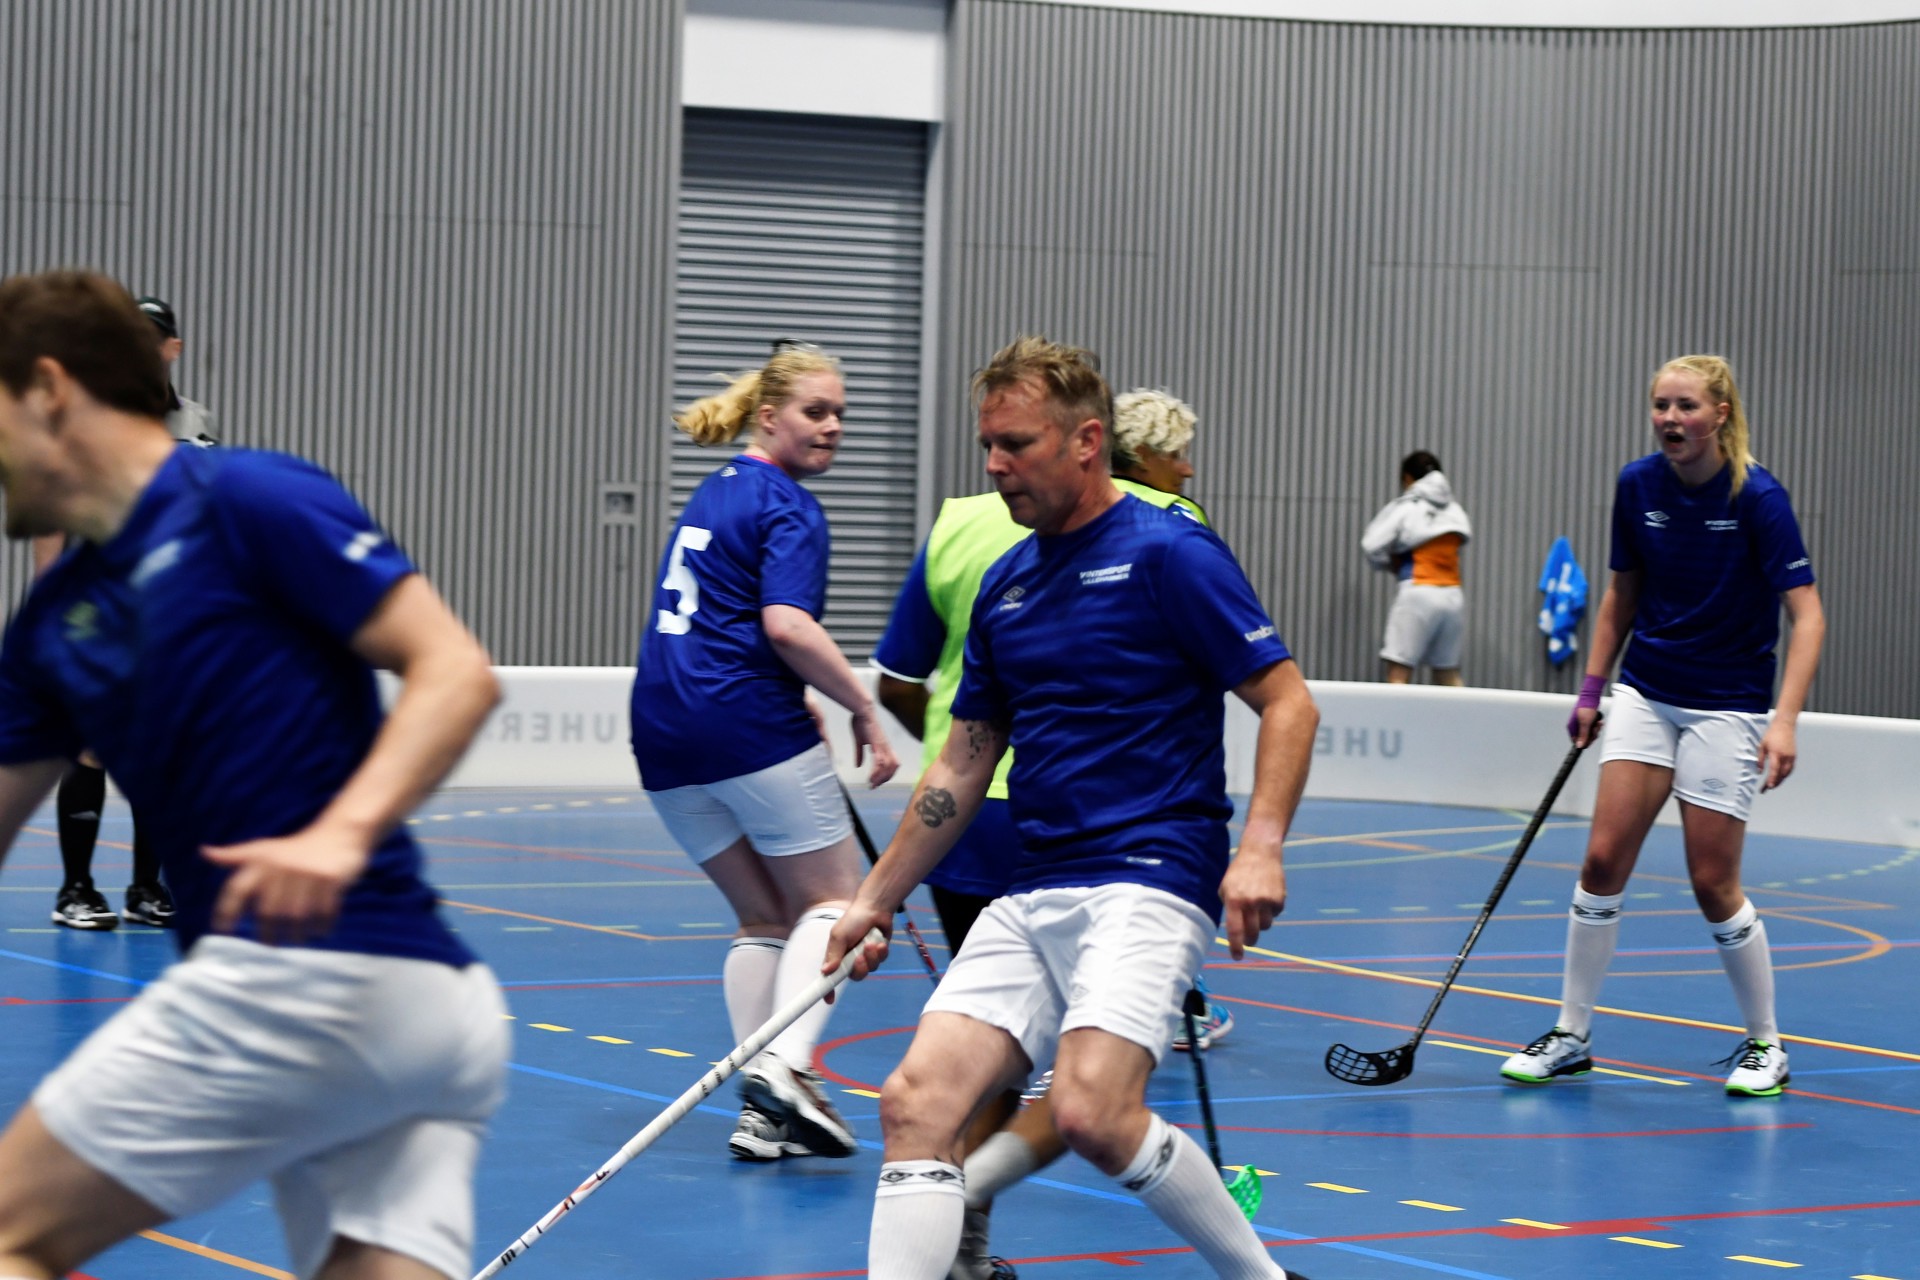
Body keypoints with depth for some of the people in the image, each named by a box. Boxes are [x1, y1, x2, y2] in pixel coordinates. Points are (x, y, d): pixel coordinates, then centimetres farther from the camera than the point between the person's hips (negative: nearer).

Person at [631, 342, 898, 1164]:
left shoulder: (715, 491, 19)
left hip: (664, 728, 8)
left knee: (762, 917, 14)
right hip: (750, 724, -8)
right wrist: (865, 710, -15)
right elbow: (787, 627, -22)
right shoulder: (788, 509, -8)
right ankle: (785, 1064, -18)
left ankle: (761, 1111, 4)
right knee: (832, 897, 3)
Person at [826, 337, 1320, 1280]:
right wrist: (875, 901, 21)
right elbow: (962, 764, 22)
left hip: (1147, 882, -7)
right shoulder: (1003, 585, 15)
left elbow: (1287, 700, -7)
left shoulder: (1167, 553, -5)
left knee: (1093, 1113, -23)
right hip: (1031, 898, 7)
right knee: (916, 1100, -9)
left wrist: (1260, 848, -19)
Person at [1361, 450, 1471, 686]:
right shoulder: (1454, 511, 10)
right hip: (1453, 594, 5)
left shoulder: (1406, 508, -3)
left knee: (1398, 673, -7)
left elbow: (1372, 547, -6)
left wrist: (1392, 564, 15)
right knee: (1449, 676, 14)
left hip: (1419, 592, -5)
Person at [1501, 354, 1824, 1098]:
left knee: (1713, 885, -2)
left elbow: (1807, 615, -18)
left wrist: (1785, 721, -28)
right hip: (1646, 695, 4)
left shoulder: (1757, 497, -16)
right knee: (1603, 861, -4)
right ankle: (1571, 1037, 7)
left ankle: (1765, 1046, 16)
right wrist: (1591, 688, 11)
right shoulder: (1637, 486, -1)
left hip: (1726, 707, -4)